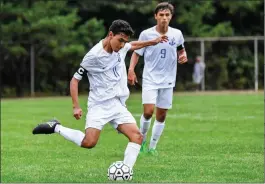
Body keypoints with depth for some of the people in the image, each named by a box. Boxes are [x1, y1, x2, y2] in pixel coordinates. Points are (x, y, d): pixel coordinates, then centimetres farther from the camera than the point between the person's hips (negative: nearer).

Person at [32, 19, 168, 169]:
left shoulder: (121, 48, 2)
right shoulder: (94, 56, -16)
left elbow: (133, 45, 30)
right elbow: (75, 80, -9)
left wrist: (153, 42, 28)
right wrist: (76, 106, -17)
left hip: (118, 105, 6)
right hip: (99, 105, -6)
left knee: (137, 136, -12)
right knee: (89, 143, -22)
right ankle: (55, 127, -1)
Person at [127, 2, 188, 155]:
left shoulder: (177, 34, -1)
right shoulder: (146, 34, -7)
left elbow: (181, 48, 18)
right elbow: (137, 53, 2)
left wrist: (183, 55, -5)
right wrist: (131, 70, -11)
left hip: (167, 80, 3)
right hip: (150, 79, -3)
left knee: (162, 115, 5)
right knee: (148, 111, -17)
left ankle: (152, 147, 18)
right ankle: (142, 140, 8)